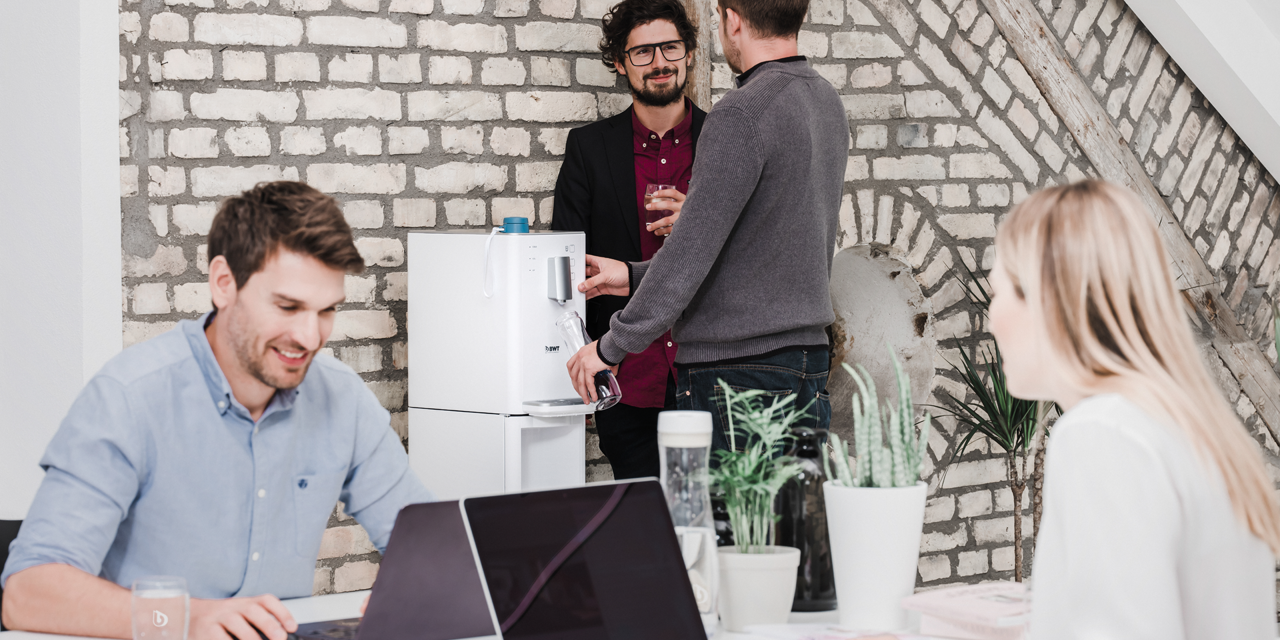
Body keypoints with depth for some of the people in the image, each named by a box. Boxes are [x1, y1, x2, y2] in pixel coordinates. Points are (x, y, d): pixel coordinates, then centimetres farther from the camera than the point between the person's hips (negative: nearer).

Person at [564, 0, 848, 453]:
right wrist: (636, 276, 18)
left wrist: (611, 347, -10)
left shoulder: (741, 116, -17)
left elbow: (692, 253, -20)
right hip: (809, 363, 9)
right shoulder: (826, 102, 12)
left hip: (738, 371, -9)